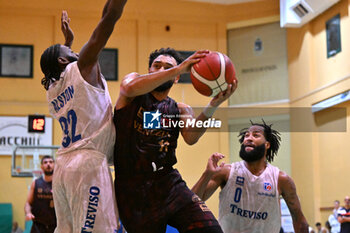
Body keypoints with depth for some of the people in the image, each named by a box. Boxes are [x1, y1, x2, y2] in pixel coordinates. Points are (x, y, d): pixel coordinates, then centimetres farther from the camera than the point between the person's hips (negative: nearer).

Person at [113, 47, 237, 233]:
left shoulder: (179, 110, 12)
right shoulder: (133, 82, 6)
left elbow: (191, 137, -11)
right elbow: (130, 88, -22)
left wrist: (212, 107, -28)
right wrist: (179, 68, -29)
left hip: (169, 183, 2)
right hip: (133, 191, -2)